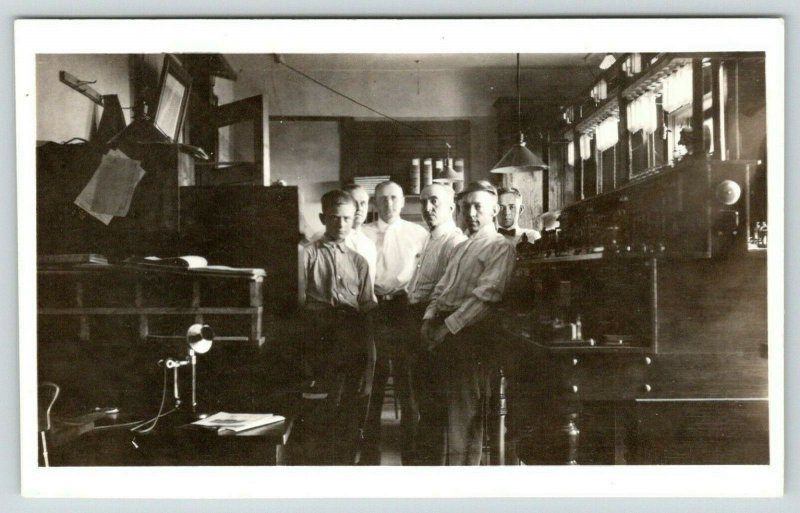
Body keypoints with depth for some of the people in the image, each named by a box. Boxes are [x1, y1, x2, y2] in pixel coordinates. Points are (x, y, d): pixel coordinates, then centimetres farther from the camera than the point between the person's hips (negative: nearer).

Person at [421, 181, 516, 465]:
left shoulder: (500, 247, -4)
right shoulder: (461, 248, 23)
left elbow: (485, 295, -15)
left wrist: (448, 326, -19)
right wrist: (429, 319, 2)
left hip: (470, 332, -8)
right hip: (445, 331, 8)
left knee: (465, 408, -6)